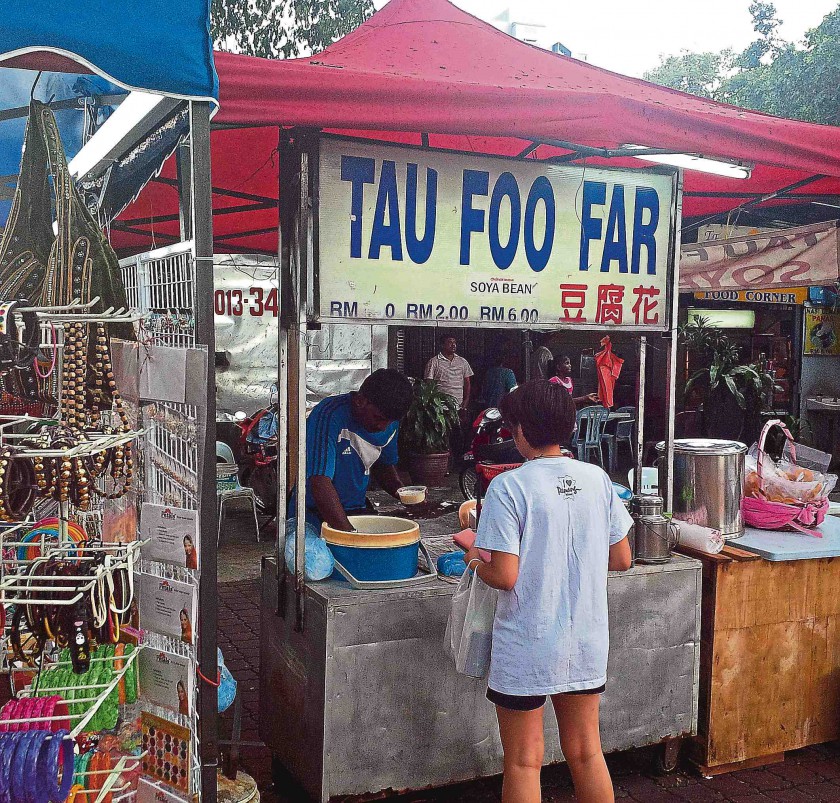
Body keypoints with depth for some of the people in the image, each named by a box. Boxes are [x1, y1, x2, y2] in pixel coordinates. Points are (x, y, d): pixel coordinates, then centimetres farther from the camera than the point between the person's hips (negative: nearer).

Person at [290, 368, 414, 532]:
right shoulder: (327, 415, -22)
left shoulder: (389, 423, 0)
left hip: (358, 512, 5)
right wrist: (350, 533, -34)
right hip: (316, 515, -5)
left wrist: (400, 490, -1)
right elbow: (320, 483, -29)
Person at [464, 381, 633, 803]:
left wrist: (478, 561, 0)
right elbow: (621, 559, 4)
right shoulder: (597, 478, -2)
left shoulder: (508, 486, -17)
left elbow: (505, 576, -20)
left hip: (527, 647, -5)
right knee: (586, 753, 19)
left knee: (523, 763, 11)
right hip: (587, 641, 5)